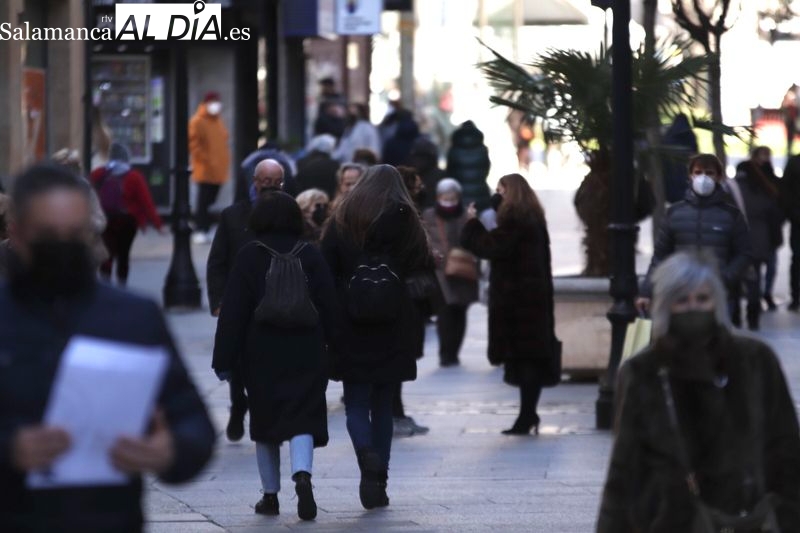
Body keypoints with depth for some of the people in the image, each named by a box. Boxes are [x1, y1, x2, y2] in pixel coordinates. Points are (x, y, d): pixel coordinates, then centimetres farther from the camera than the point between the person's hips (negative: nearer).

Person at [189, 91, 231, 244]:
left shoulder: (218, 121, 17)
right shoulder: (197, 122, -8)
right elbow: (192, 143, -14)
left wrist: (225, 159, 14)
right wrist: (205, 158, -18)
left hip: (219, 171, 8)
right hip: (205, 170, -8)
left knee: (211, 201, 7)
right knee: (204, 201, -9)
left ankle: (205, 230, 12)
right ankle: (199, 232, -8)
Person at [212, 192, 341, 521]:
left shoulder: (249, 256, -3)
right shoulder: (310, 256, 1)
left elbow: (233, 311, -4)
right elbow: (330, 306, 3)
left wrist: (224, 359, -2)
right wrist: (334, 346, 14)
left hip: (261, 356, 0)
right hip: (306, 354, 0)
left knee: (265, 423, 12)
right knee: (303, 419, -4)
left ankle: (270, 494, 16)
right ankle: (302, 476, -30)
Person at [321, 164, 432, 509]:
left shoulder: (341, 221, 2)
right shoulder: (405, 221, 0)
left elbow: (325, 272, -2)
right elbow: (423, 269, -4)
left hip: (351, 326, -1)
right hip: (392, 330, 1)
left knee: (356, 404, 5)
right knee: (382, 405, 11)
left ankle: (367, 454, -23)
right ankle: (378, 481, 9)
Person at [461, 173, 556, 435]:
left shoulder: (513, 220, -13)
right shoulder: (534, 219, 15)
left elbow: (489, 246, -19)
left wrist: (472, 223, -9)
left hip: (515, 297, -9)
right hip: (535, 294, 9)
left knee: (522, 356, -8)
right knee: (533, 356, 9)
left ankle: (527, 416, -9)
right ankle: (528, 414, 11)